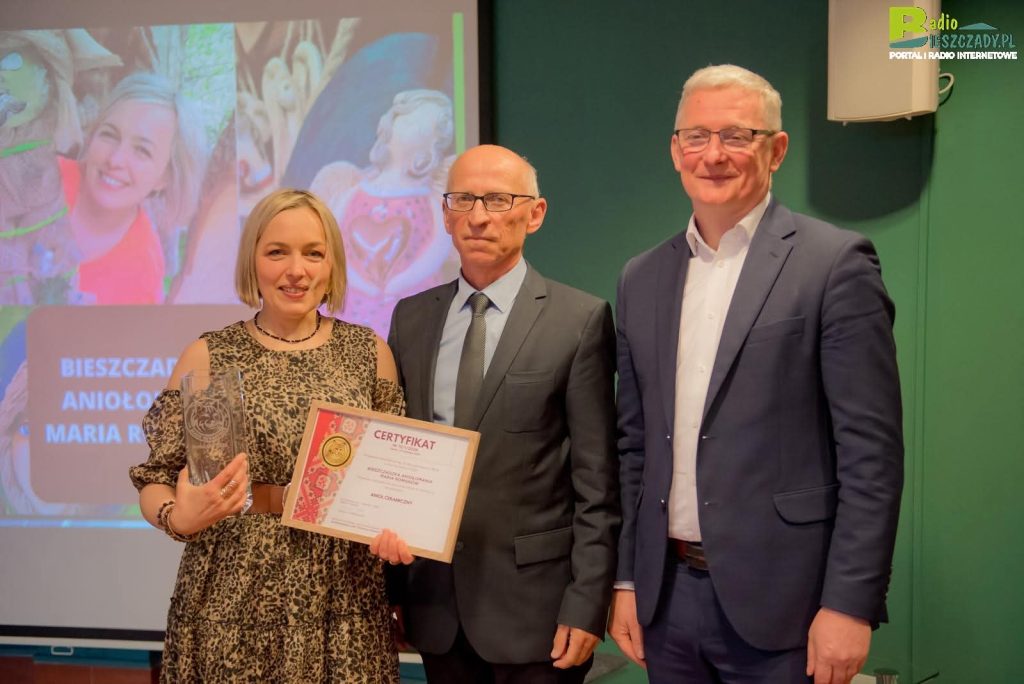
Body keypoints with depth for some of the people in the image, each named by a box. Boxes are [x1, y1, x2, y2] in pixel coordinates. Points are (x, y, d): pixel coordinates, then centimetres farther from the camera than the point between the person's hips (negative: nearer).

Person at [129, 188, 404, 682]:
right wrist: (178, 519, -22)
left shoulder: (369, 351, 2)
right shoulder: (209, 355, -4)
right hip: (234, 592, -1)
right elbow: (156, 481, -1)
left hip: (341, 593, 2)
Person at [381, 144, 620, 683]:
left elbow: (596, 482, -9)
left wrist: (587, 605, -12)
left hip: (533, 601, -4)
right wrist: (390, 586, 7)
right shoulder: (411, 317, 6)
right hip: (434, 603, 4)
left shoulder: (580, 320, -7)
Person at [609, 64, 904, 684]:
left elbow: (871, 453, -10)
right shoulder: (643, 278, 9)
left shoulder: (836, 263, -8)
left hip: (778, 603, -5)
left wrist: (850, 605, -13)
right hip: (666, 596, 5)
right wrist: (626, 578, 10)